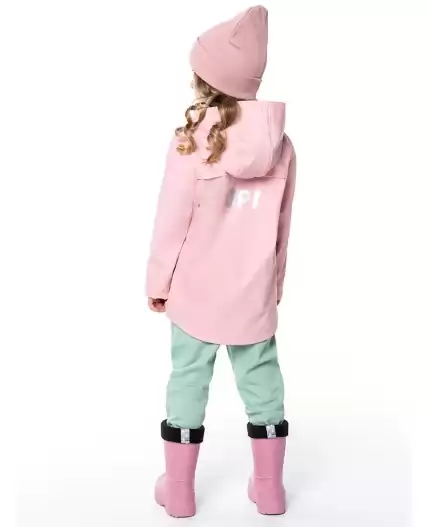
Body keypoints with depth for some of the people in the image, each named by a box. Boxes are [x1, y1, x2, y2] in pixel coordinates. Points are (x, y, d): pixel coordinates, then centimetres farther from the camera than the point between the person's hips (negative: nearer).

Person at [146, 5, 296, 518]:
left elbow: (172, 222, -10)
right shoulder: (281, 145, -3)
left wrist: (158, 282, 3)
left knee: (188, 381, 10)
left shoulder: (192, 141, -15)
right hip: (254, 294, 3)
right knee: (262, 381, 14)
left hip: (197, 290, -3)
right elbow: (282, 229, 4)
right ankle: (270, 490, 28)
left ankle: (179, 492, 24)